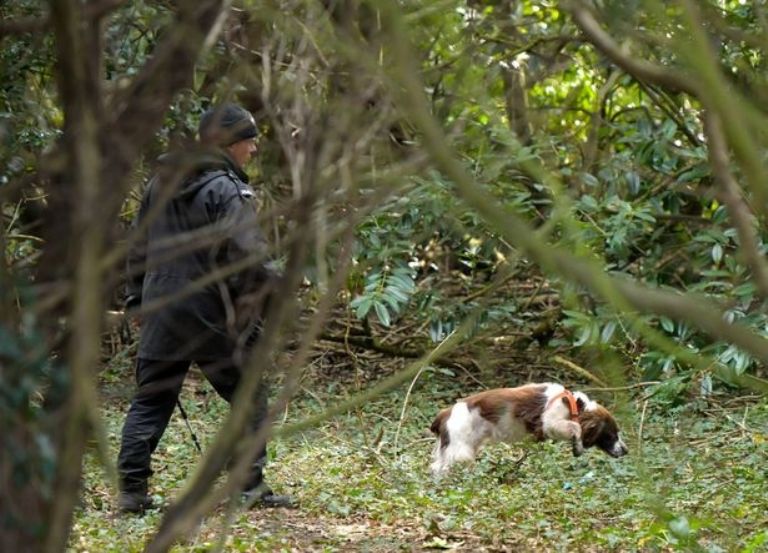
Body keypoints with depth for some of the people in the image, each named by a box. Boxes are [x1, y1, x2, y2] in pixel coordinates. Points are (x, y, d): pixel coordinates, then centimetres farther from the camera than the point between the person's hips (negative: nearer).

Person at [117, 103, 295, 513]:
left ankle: (131, 488, 5)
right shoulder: (227, 191, -13)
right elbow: (246, 256, -21)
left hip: (160, 308, 6)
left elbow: (139, 247, 18)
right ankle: (250, 486, 8)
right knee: (249, 396, 8)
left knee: (150, 400, 10)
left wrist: (137, 299, 25)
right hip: (211, 313, -6)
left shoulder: (161, 184, 12)